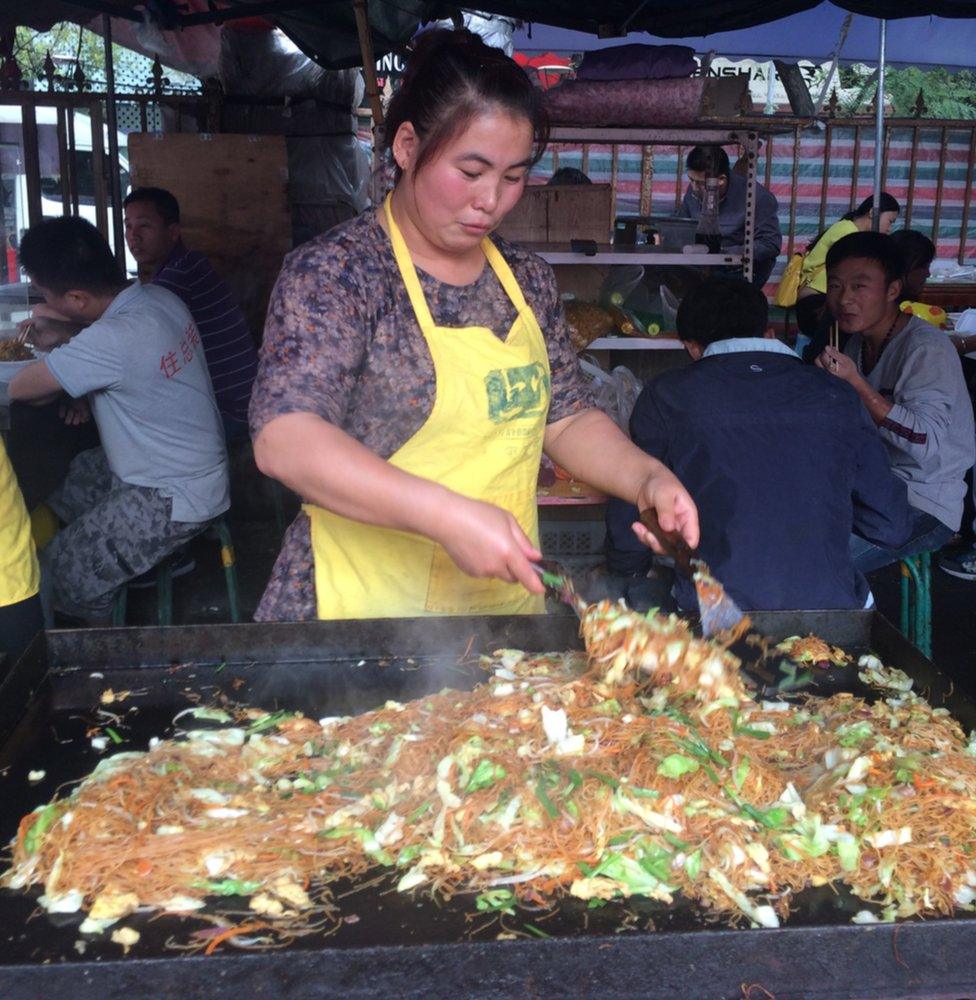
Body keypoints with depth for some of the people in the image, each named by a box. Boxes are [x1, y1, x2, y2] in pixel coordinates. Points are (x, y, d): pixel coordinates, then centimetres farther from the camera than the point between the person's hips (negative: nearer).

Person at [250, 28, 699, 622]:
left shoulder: (528, 280, 6)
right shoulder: (333, 272, -13)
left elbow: (569, 419, 12)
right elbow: (283, 440, -25)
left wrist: (647, 478, -7)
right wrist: (447, 516, -34)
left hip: (506, 606, 6)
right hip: (364, 615, -5)